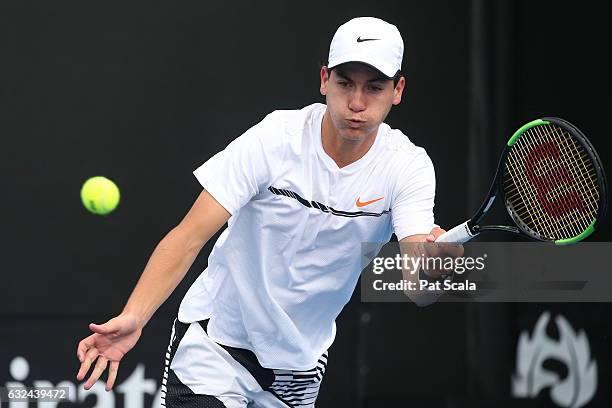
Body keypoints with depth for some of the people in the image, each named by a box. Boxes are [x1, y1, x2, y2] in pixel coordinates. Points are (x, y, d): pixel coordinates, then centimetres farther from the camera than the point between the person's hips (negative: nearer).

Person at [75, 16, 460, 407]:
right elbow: (190, 237, -21)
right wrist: (133, 318, -34)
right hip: (213, 344, -3)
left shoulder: (408, 166, -14)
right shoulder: (274, 139, -18)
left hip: (300, 368, 3)